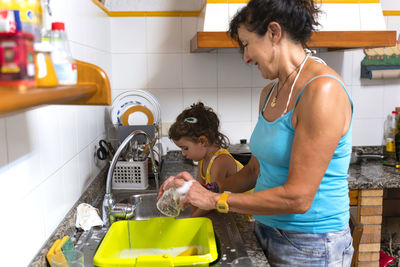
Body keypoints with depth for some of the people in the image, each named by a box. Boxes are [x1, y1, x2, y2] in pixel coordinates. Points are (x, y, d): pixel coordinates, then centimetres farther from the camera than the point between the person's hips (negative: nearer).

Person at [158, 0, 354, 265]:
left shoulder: (322, 91, -22)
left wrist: (215, 199, -16)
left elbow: (297, 197, -24)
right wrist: (204, 188, -1)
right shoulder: (269, 94, 5)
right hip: (267, 231, 7)